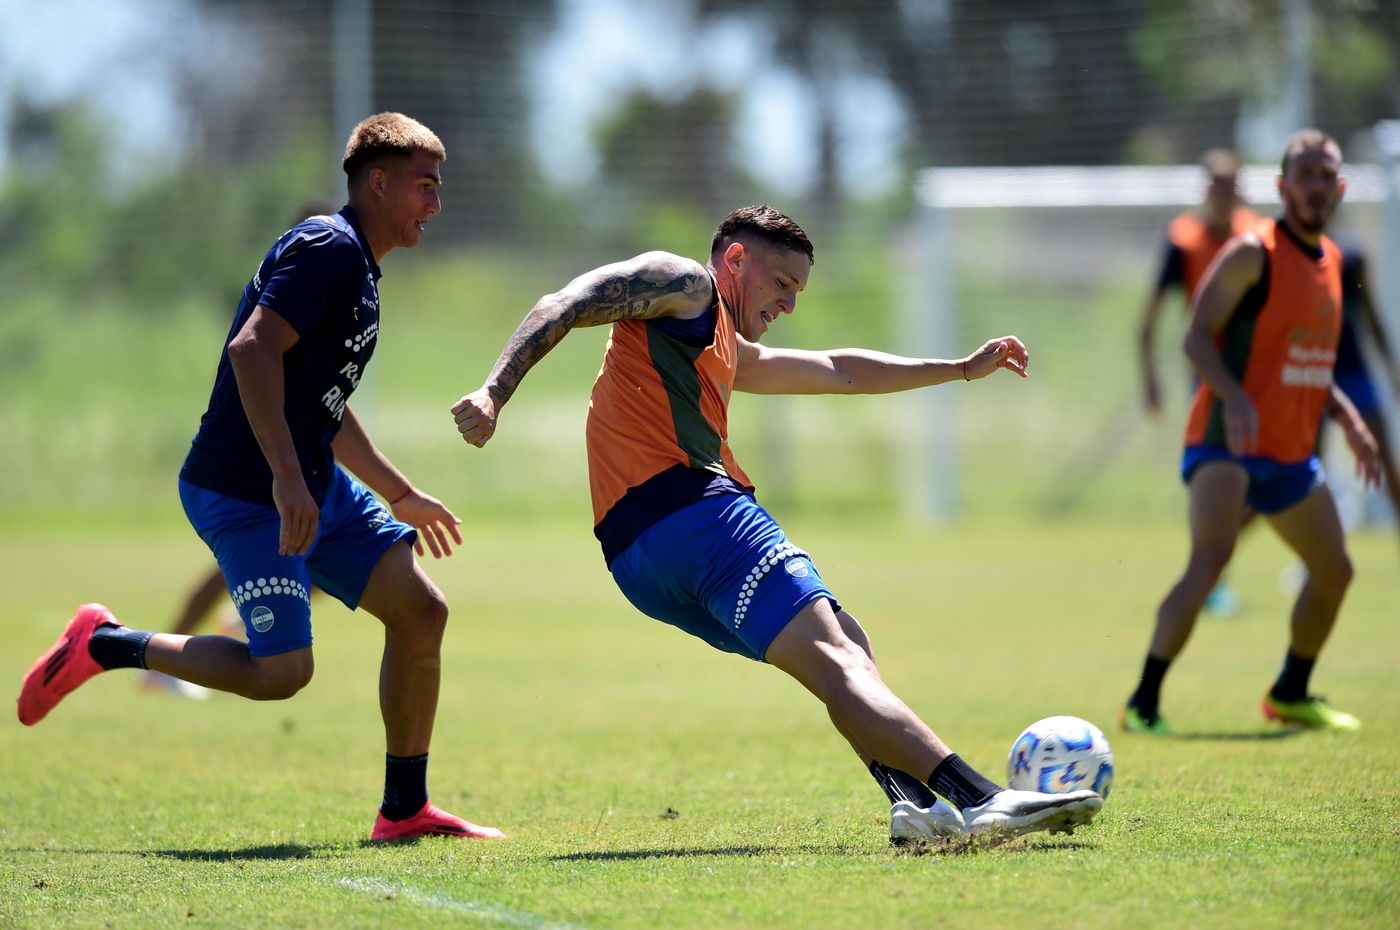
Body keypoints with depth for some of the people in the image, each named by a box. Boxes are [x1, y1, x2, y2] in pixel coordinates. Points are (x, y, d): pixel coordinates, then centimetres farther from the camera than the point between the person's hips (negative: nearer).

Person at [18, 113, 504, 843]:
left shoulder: (354, 265, 19)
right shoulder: (328, 248, -13)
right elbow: (252, 350, -26)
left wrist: (400, 494, 35)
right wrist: (286, 479, -31)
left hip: (313, 486, 10)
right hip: (244, 494, -10)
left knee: (420, 610, 1)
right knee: (279, 671, -13)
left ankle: (404, 810, 8)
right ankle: (104, 645, 4)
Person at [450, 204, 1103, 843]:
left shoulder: (727, 352, 37)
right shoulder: (682, 283, 9)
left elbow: (836, 371, 47)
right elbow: (563, 307, -5)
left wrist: (962, 369, 53)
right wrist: (495, 393, -20)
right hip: (685, 509, -10)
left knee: (848, 648, 8)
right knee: (833, 659, -21)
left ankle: (911, 797, -16)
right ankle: (978, 798, -34)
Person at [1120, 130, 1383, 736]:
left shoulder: (1332, 261, 14)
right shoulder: (1253, 253, -11)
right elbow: (1196, 336, -16)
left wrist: (1348, 420, 11)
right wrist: (1233, 396, -31)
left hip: (1293, 452, 8)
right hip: (1229, 442, -8)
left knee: (1334, 570, 15)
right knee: (1211, 557, -26)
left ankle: (1290, 694, 35)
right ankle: (1143, 703, -23)